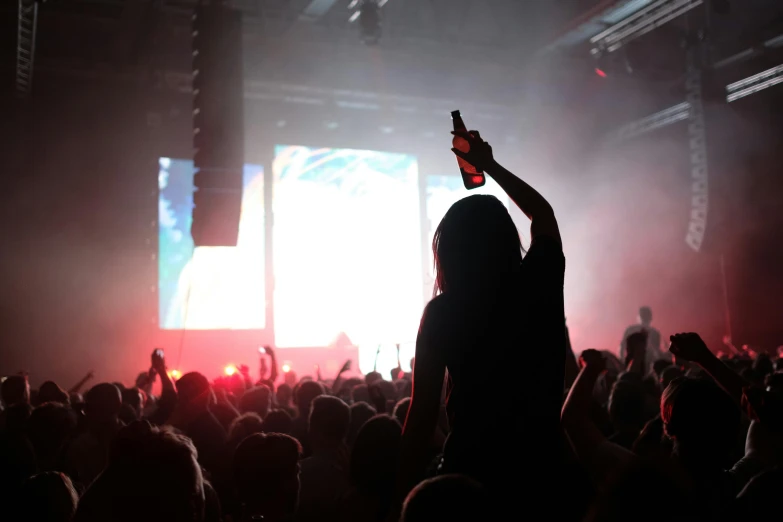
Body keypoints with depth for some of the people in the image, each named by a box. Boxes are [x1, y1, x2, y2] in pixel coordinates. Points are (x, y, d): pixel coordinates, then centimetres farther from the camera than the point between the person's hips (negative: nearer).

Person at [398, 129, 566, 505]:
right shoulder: (539, 287, -5)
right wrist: (489, 165, 26)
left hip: (472, 470, -2)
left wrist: (406, 493, 1)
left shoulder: (442, 312, -11)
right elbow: (543, 214, 16)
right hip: (540, 467, 3)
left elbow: (423, 412, -10)